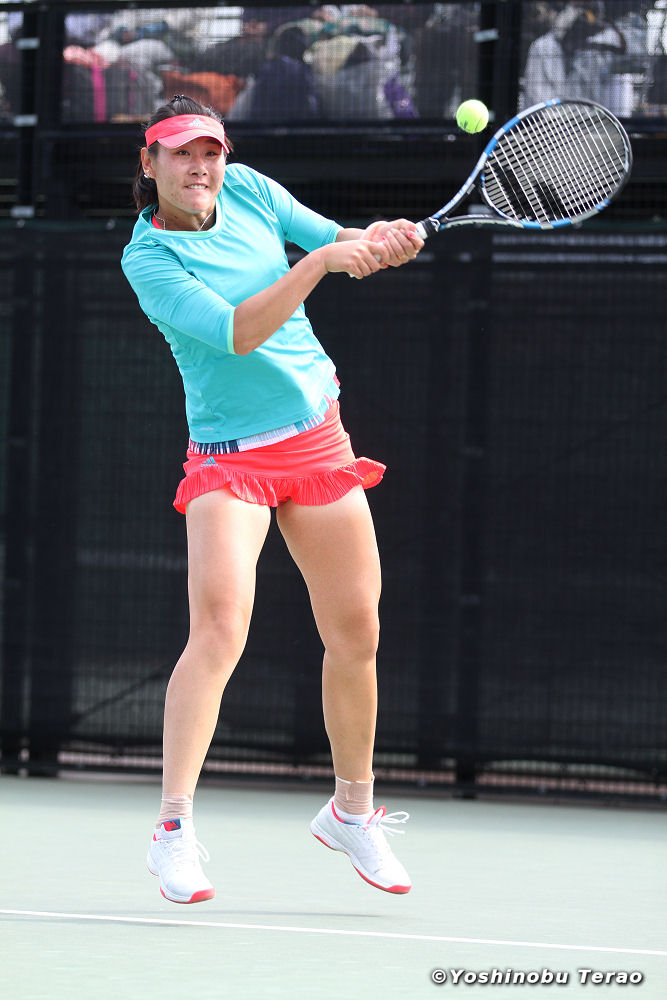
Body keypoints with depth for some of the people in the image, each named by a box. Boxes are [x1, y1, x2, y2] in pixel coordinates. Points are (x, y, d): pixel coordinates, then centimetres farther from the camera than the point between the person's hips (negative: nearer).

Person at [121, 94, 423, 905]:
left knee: (356, 634, 9)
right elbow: (235, 333, -26)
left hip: (319, 439, 6)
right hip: (230, 457, -6)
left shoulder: (246, 190, 2)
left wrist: (381, 239, -10)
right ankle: (174, 830, -24)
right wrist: (318, 262, -33)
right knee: (219, 627, -24)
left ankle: (352, 811, 29)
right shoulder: (149, 258, -14)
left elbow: (342, 244, 13)